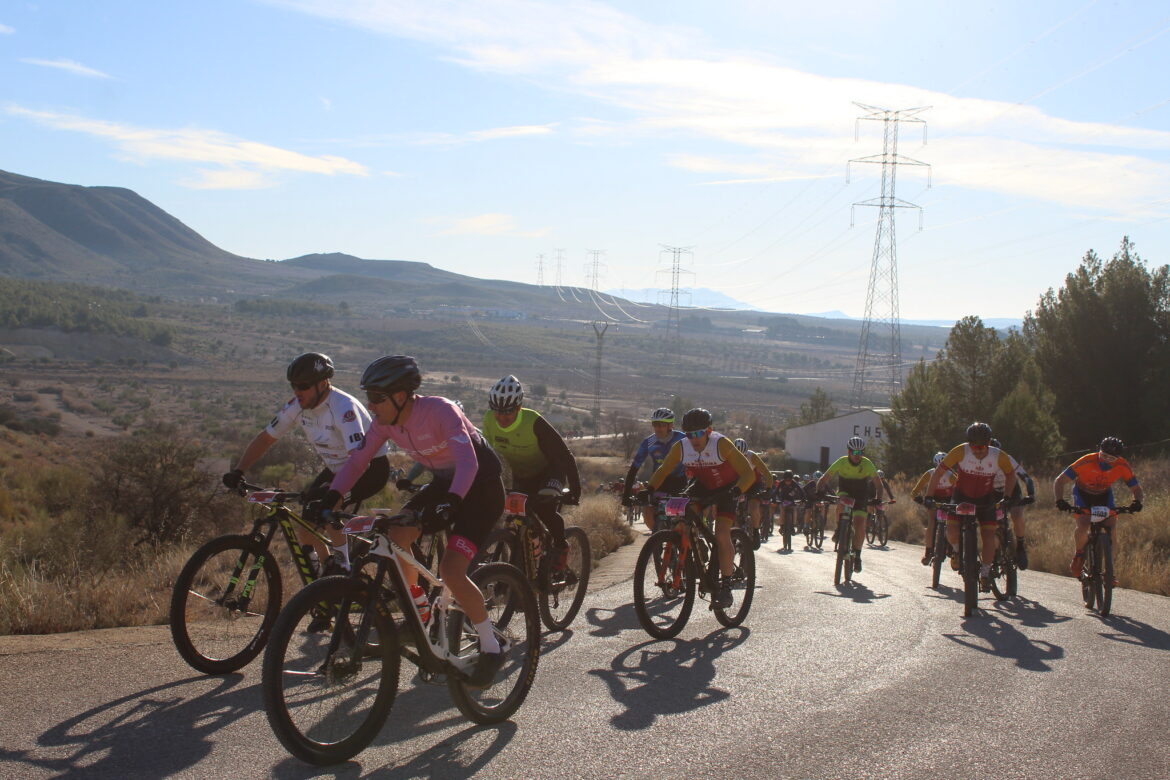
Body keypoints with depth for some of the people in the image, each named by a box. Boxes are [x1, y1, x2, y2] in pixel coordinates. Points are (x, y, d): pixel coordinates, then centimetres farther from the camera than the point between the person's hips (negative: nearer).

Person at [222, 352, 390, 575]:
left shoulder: (344, 408, -31)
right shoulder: (297, 406, -9)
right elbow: (265, 439, 0)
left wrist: (329, 490, -52)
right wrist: (238, 471, -14)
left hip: (371, 467, -7)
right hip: (336, 468, 7)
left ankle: (343, 571, -9)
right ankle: (326, 572, 19)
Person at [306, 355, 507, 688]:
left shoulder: (440, 411, -28)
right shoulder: (386, 422, -8)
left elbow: (468, 462, -38)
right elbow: (357, 460, -6)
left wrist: (451, 502, -54)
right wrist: (331, 497, -22)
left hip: (481, 486, -7)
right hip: (443, 483, 7)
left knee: (451, 571, -21)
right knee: (395, 538, -12)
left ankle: (491, 650, -3)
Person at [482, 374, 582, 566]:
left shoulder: (534, 423, -33)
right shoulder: (489, 421, -19)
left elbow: (565, 456, -28)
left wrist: (575, 491, -28)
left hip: (549, 471, -5)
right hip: (521, 476, 5)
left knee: (544, 506, -28)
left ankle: (561, 546, -2)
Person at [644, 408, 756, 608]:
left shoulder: (721, 444, -31)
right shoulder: (680, 448, -20)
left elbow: (748, 473, -33)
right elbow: (663, 470, -8)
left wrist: (736, 491, -50)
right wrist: (648, 490, -24)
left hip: (727, 488, -4)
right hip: (702, 486, 4)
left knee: (722, 534, -19)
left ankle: (726, 587, -10)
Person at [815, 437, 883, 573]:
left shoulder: (867, 464, -20)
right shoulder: (841, 462, -21)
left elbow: (878, 484, -16)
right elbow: (823, 479, -21)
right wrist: (819, 492, -40)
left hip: (861, 496, -1)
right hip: (844, 491, 1)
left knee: (860, 524, -16)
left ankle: (857, 555, 1)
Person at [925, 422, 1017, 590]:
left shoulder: (999, 456, -21)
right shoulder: (961, 452, -26)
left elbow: (1010, 474, 0)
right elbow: (938, 471, -19)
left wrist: (1006, 497, -9)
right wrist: (929, 497, -22)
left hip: (985, 498, 1)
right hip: (961, 496, -1)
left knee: (989, 534, -9)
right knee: (951, 530, -19)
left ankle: (985, 574, 7)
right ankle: (958, 550, 14)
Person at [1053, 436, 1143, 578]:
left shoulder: (1123, 466, -24)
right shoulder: (1086, 462, -33)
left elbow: (1137, 489, -16)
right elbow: (1059, 481, -30)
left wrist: (1137, 501, -39)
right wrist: (1060, 500, -47)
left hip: (1104, 494, 3)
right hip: (1082, 493, -2)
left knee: (1111, 526, -17)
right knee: (1082, 527, -25)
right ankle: (1078, 555, 4)